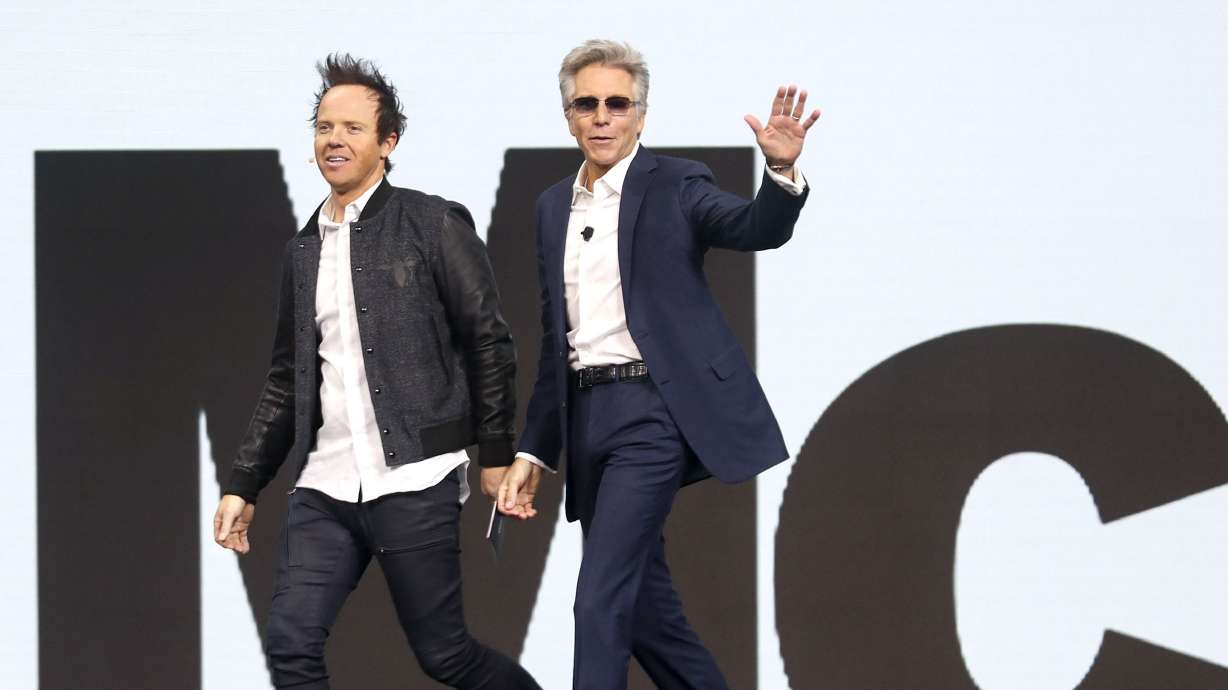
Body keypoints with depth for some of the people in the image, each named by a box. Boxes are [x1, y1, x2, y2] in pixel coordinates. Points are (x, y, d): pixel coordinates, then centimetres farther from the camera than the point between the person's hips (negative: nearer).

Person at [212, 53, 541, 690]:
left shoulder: (434, 225, -2)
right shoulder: (303, 251, 15)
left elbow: (489, 344, -2)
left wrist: (497, 456, -4)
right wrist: (243, 485, 16)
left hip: (413, 483, -5)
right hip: (325, 487, 5)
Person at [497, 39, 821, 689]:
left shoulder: (674, 185, -2)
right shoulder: (554, 206, 15)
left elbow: (756, 228, -20)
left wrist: (781, 171, -41)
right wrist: (533, 452, 16)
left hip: (650, 410, -7)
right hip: (585, 415, 7)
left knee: (602, 597, -13)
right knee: (640, 600, 12)